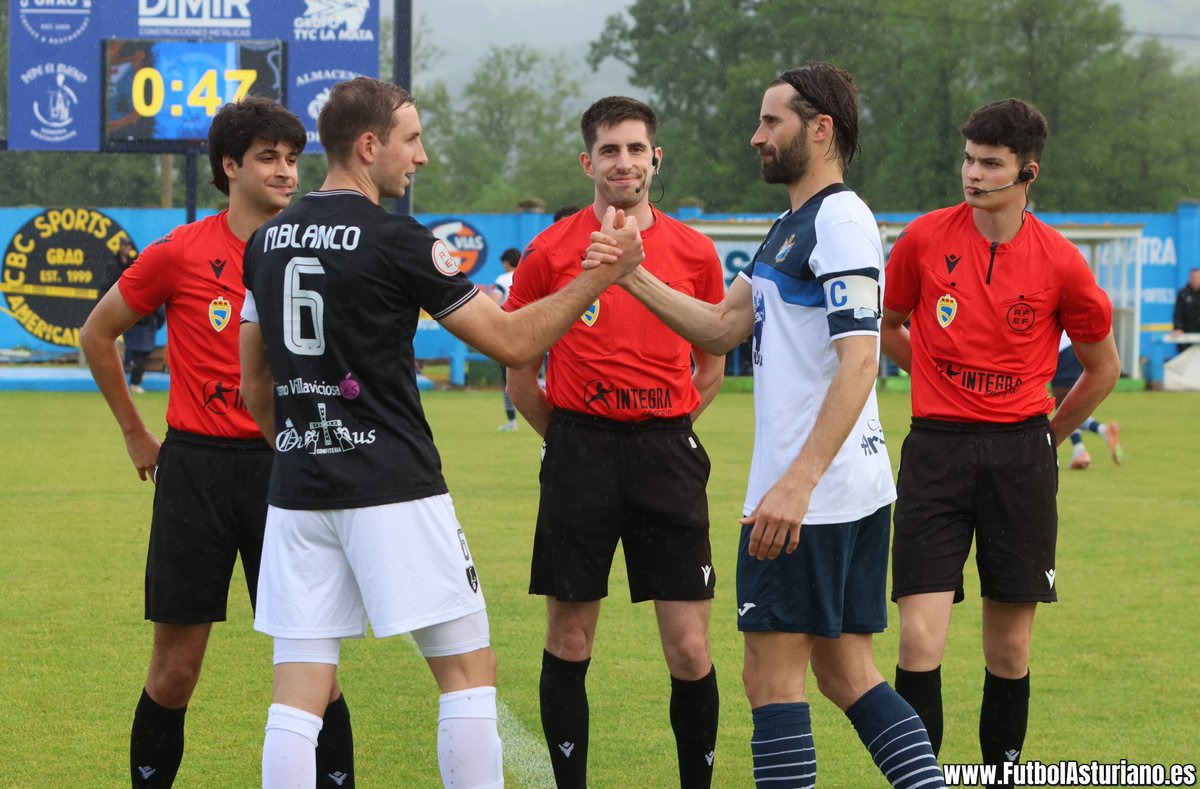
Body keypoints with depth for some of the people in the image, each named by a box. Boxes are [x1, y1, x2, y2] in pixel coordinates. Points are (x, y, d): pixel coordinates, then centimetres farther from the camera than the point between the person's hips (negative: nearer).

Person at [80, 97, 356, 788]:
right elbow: (98, 334, 10)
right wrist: (136, 434, 10)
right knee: (176, 670, 3)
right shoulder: (181, 254, -3)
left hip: (283, 468, 1)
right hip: (196, 467, -1)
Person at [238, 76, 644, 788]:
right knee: (469, 670, 4)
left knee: (299, 696, 3)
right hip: (393, 487, -6)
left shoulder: (269, 241, 10)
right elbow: (514, 342, -6)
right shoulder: (398, 242, -9)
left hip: (297, 490, 6)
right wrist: (599, 277, 1)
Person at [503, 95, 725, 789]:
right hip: (580, 452, -1)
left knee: (690, 650, -3)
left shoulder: (694, 252, 5)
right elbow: (519, 372, 9)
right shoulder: (552, 251, 1)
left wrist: (665, 432, 13)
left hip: (668, 453, 1)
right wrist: (569, 439, 9)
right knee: (568, 642, 3)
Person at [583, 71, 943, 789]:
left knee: (773, 673, -4)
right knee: (847, 674, 11)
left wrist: (797, 482, -28)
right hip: (857, 488, 10)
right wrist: (634, 278, 7)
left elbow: (859, 361, -22)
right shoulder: (792, 227, 19)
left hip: (810, 494, -10)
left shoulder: (840, 220, -13)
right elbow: (723, 328, 19)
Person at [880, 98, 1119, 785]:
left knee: (1010, 651, 5)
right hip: (936, 450, 0)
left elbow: (1104, 367, 11)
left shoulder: (1059, 262, -3)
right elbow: (890, 329, 19)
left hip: (1020, 454, 0)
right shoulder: (925, 239, -1)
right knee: (920, 639, -10)